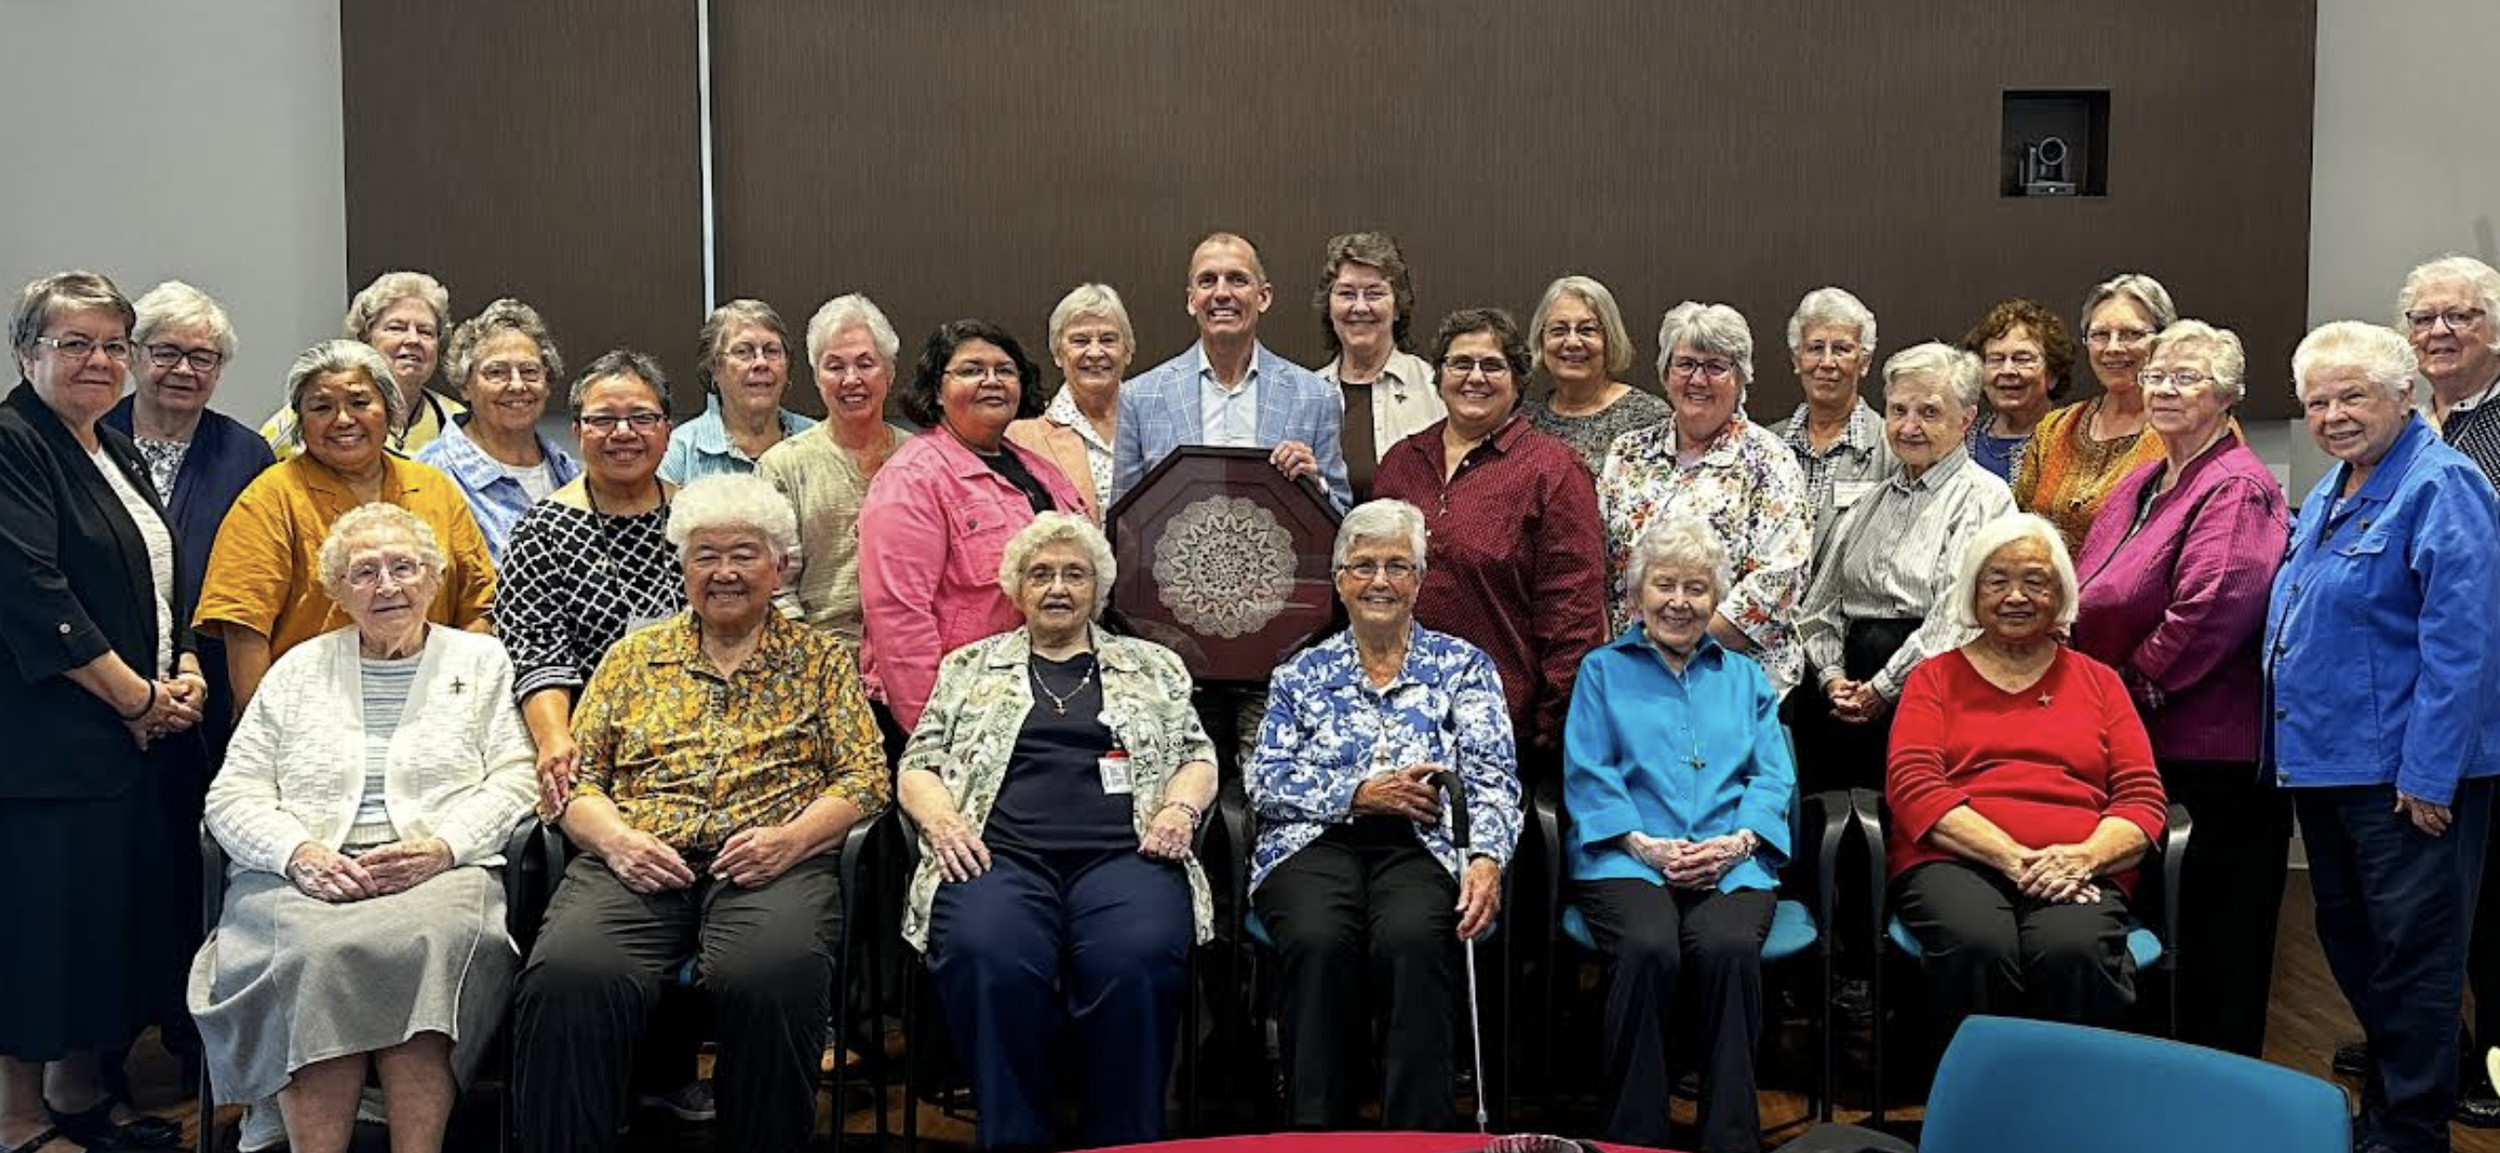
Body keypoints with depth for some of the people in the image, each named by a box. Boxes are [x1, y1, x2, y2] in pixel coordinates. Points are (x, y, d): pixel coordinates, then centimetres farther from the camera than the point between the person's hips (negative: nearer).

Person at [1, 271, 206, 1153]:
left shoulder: (117, 454, 17)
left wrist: (185, 671, 2)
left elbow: (162, 583, 20)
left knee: (118, 908, 13)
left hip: (138, 735, 9)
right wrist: (135, 695, -15)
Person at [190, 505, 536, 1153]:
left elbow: (514, 781, 6)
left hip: (439, 874, -1)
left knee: (431, 942, -36)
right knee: (316, 951, -34)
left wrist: (443, 845, -12)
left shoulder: (480, 660, 17)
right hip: (308, 876, 1)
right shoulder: (299, 669, 21)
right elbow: (232, 796, 13)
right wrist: (297, 852, -7)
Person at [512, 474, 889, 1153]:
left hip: (771, 866, -1)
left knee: (774, 979, -36)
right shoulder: (634, 656, 23)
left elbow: (864, 777, 8)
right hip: (638, 862, 2)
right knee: (566, 978, -32)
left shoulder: (819, 660, 18)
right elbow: (576, 777, 17)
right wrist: (616, 839, -5)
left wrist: (791, 839, -10)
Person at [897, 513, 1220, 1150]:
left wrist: (1181, 808, 0)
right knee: (987, 960, -35)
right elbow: (917, 766, 19)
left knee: (1138, 960, -35)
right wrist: (941, 818, -2)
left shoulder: (1152, 666, 25)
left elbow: (1198, 756, 22)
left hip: (1123, 854, 0)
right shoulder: (970, 666, 25)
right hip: (999, 854, 0)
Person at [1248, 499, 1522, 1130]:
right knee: (1319, 941, -34)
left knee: (1411, 939, -36)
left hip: (1420, 846, -1)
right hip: (1316, 843, 1)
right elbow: (1266, 780, 8)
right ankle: (1316, 1130, -25)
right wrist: (1361, 793, -6)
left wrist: (1487, 856, -16)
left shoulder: (1462, 665, 16)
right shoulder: (1302, 673, 19)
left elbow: (1493, 778, 4)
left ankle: (1421, 1134, -27)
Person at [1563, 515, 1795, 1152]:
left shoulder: (1744, 677, 26)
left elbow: (1774, 776, 14)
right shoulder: (1603, 670, 19)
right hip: (1627, 857, -1)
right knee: (1649, 949, -34)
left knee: (1730, 947, -33)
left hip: (1731, 862, 2)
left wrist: (1736, 842, -7)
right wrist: (1645, 844, -10)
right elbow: (1587, 775, 7)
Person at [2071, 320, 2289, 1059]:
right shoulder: (2140, 486, 15)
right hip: (2134, 739, 9)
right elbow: (2087, 601, 21)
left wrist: (2135, 688, -15)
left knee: (2217, 935, 3)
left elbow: (2210, 610, -24)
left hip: (2211, 748, -9)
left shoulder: (2237, 490, -13)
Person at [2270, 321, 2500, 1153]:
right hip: (2323, 763, 9)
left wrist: (2428, 773, -22)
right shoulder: (2327, 497, 14)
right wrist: (2294, 747, 20)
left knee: (2411, 952, 0)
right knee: (2350, 943, 17)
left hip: (2403, 771, -9)